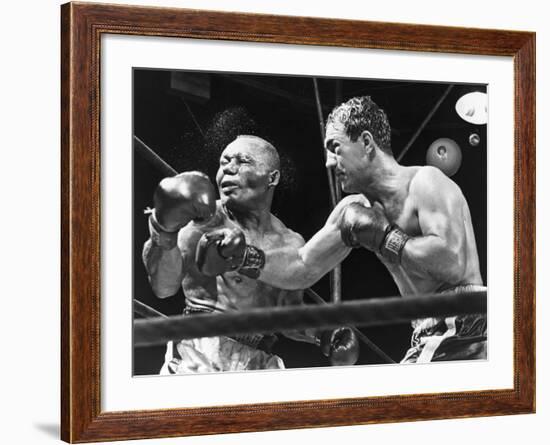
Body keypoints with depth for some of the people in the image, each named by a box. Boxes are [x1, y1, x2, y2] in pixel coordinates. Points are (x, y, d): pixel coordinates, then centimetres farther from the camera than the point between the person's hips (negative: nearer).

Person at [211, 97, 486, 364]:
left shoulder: (424, 182, -10)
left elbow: (452, 263, -24)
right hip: (427, 344, 7)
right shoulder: (355, 209, 13)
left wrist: (383, 236, -15)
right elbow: (302, 267, 15)